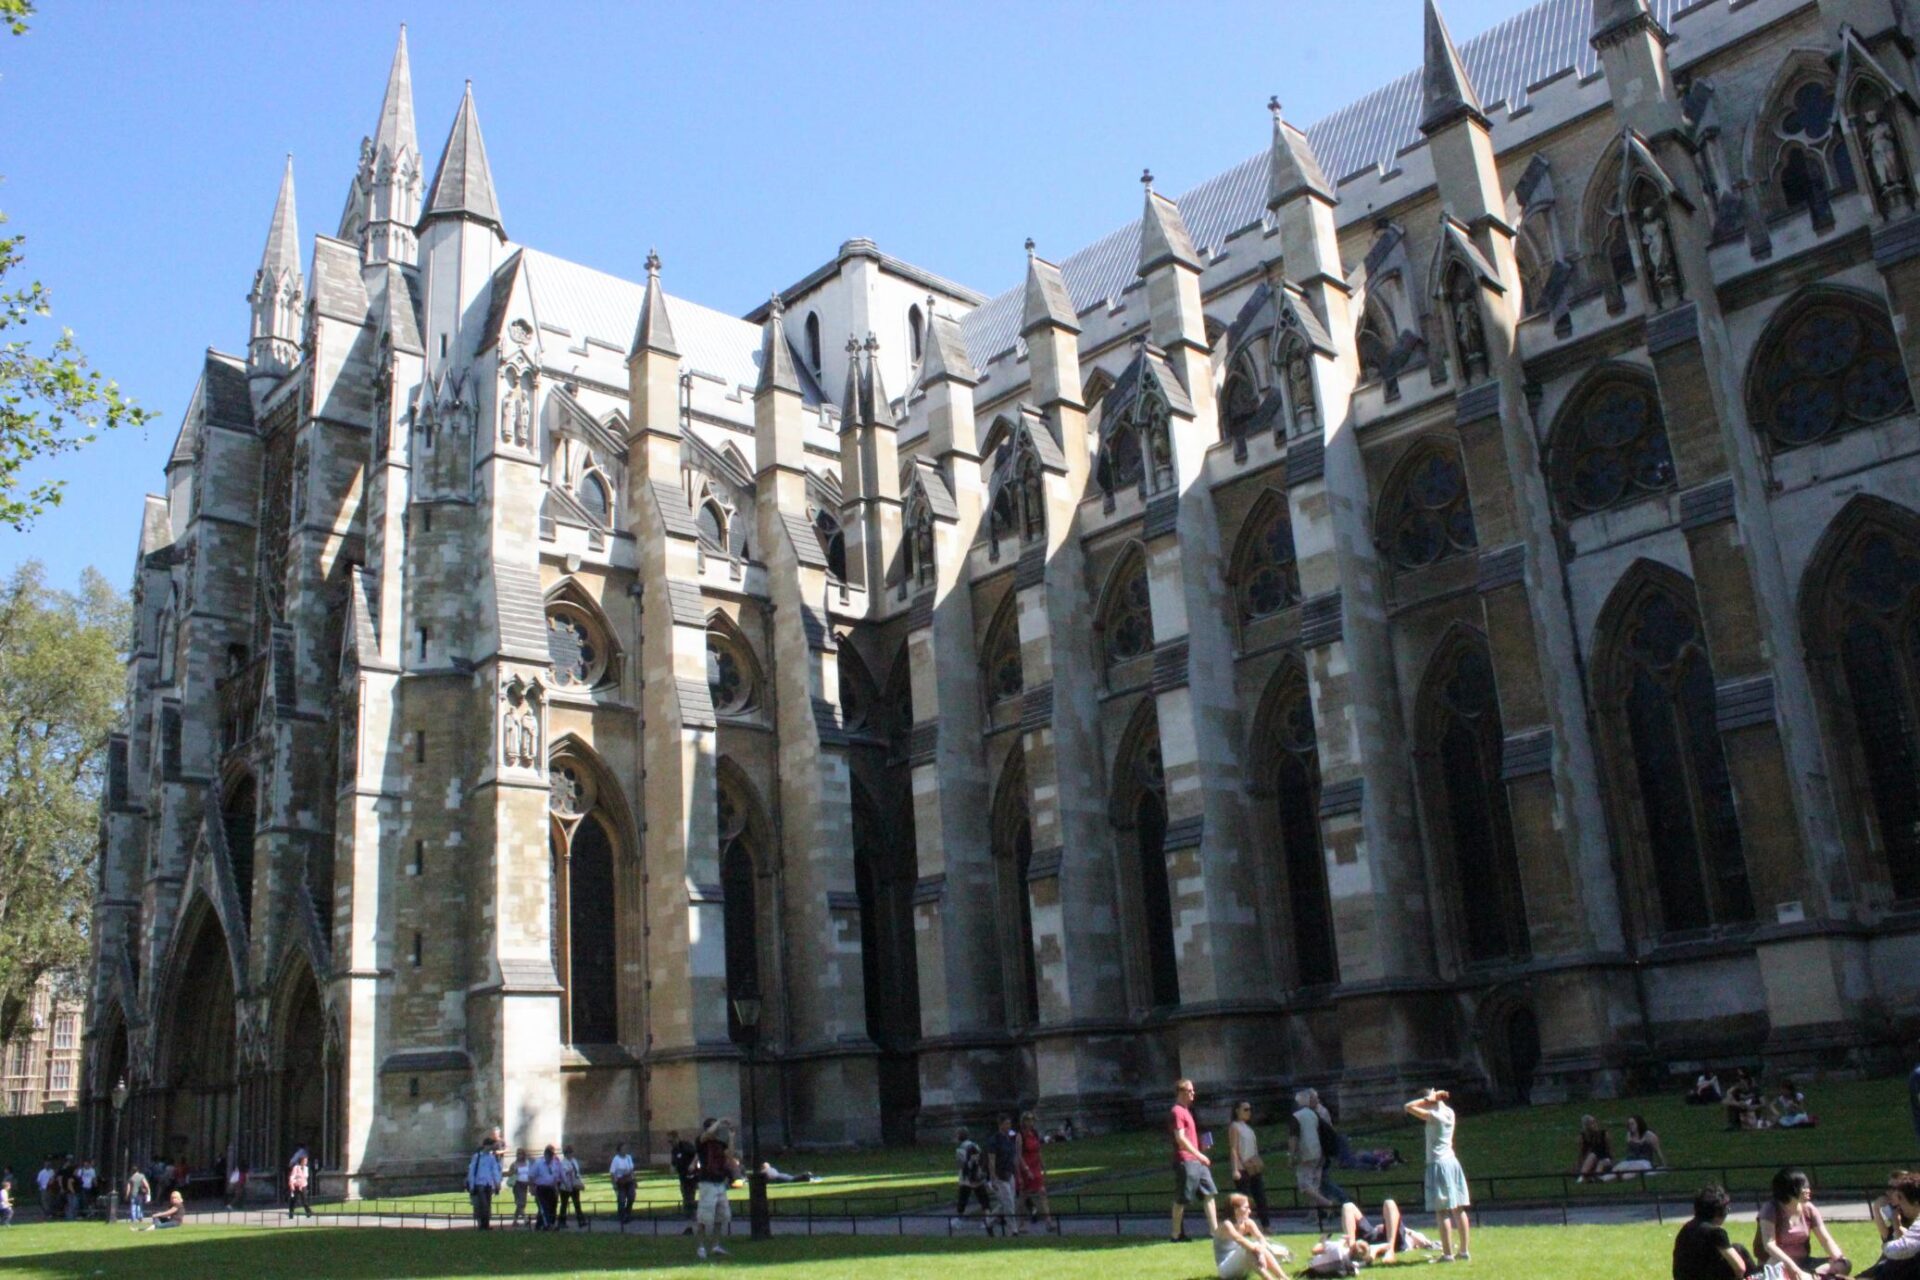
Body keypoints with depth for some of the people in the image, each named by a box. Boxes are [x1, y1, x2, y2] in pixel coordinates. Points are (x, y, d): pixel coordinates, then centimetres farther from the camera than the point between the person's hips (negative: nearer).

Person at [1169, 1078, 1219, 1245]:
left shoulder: (1186, 1110, 19)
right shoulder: (1177, 1111, -12)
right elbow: (1180, 1138, -19)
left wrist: (1200, 1155, 11)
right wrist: (1199, 1155, -18)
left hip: (1196, 1160, 9)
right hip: (1185, 1161, -9)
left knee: (1209, 1194, 6)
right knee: (1181, 1200, -2)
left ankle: (1214, 1230, 7)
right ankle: (1177, 1235, 6)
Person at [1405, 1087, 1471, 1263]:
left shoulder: (1433, 1116, -13)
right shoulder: (1449, 1113, 8)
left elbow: (1409, 1106, -12)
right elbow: (1441, 1105, 29)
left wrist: (1428, 1098, -7)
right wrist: (1437, 1099, 11)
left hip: (1438, 1163, -8)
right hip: (1452, 1161, 8)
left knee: (1443, 1211, -8)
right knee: (1458, 1209, 10)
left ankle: (1447, 1253, -10)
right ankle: (1464, 1251, 14)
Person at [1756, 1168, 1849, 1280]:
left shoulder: (1809, 1209, 2)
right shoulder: (1771, 1209, -14)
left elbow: (1826, 1239, 0)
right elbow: (1769, 1245, -24)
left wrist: (1840, 1259, -20)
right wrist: (1794, 1269, -35)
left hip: (1803, 1263, 6)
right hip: (1781, 1264, -6)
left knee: (1845, 1265, -15)